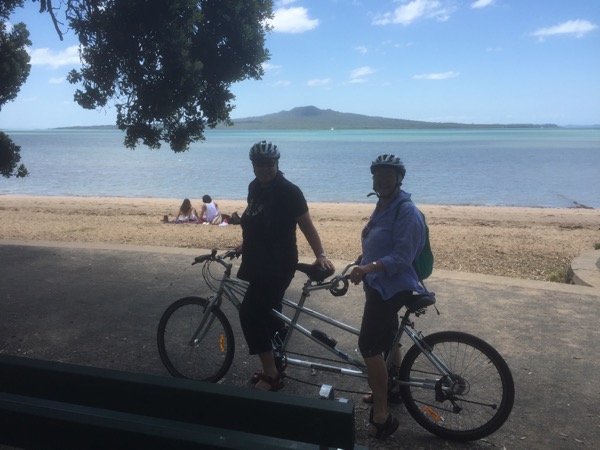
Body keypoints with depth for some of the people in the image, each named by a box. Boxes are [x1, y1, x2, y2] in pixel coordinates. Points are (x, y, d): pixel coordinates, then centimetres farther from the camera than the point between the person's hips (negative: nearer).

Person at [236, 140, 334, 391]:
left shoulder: (288, 191, -14)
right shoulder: (254, 187, 8)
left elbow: (307, 226, -15)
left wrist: (320, 255, -24)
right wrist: (245, 246, 21)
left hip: (278, 264, -8)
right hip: (258, 262, 8)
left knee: (250, 313, -12)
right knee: (268, 313, 16)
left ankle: (270, 375, 0)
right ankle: (274, 367, 31)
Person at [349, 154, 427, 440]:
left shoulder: (406, 211, -19)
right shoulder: (383, 206, 10)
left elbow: (402, 257, -26)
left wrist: (368, 267, -36)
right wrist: (363, 268, 19)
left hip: (392, 286, -10)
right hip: (379, 283, 10)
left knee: (368, 345, -10)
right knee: (386, 338, 21)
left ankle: (382, 414, 0)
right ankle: (393, 387, 40)